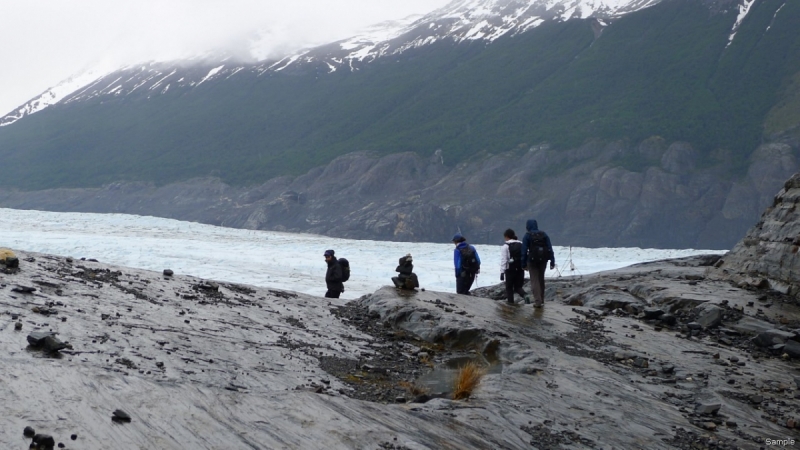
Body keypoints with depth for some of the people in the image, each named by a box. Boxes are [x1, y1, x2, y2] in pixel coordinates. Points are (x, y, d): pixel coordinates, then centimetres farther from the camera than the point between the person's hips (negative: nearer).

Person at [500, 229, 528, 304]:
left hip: (510, 270, -4)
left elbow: (503, 260, -11)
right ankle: (525, 295, -16)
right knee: (518, 287, 12)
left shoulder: (506, 246, -7)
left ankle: (511, 302, 5)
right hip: (520, 269, 4)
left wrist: (502, 272, -10)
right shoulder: (521, 244, 9)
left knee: (509, 287, 9)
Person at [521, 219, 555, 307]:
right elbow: (550, 249, 1)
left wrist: (524, 264, -2)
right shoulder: (544, 234, 5)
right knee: (541, 279, 19)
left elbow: (524, 251, -7)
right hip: (543, 260, 4)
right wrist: (552, 262, 3)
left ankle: (537, 301, -10)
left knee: (534, 280, 0)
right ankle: (541, 299, 28)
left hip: (532, 260, -4)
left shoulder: (527, 236, -5)